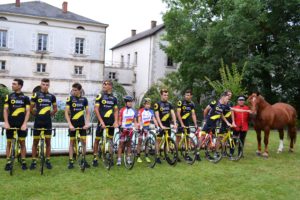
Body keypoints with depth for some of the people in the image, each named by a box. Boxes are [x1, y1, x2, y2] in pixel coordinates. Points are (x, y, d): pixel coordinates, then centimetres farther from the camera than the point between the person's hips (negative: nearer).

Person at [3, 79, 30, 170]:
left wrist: (25, 123, -13)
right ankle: (8, 162, 13)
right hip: (10, 123, 1)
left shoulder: (25, 98, 1)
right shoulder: (9, 96, 4)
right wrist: (6, 122, -10)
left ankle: (23, 162, 12)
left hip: (21, 124, -1)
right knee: (9, 142, 5)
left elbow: (27, 111, -2)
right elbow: (5, 110, 1)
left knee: (22, 142, 4)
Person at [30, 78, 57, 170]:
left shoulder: (52, 96, 4)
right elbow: (31, 108, 4)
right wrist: (37, 115, 5)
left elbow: (55, 109, 16)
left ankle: (48, 161, 15)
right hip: (38, 122, -2)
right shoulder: (36, 95, -3)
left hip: (48, 122, 2)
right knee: (35, 142, 6)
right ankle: (34, 161, 15)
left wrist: (50, 115, 7)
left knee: (48, 142, 6)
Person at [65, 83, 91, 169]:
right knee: (72, 142, 4)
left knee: (84, 142, 1)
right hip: (73, 124, -2)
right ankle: (71, 161, 9)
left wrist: (87, 123, -6)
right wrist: (70, 124, -16)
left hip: (82, 124, 2)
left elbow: (87, 112, 5)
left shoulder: (84, 99, 2)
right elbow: (66, 113, -7)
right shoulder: (70, 99, -4)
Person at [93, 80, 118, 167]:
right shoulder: (100, 96, -3)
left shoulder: (114, 98, 7)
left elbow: (116, 110, 10)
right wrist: (101, 121, -16)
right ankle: (95, 158, 10)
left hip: (111, 121, 3)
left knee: (110, 140, 8)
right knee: (97, 139, 0)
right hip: (102, 121, -3)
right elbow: (96, 109, -9)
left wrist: (116, 121, -3)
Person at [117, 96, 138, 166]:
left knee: (129, 144, 8)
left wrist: (137, 128, -4)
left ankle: (128, 158, 16)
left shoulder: (133, 111, 5)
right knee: (121, 144, -4)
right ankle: (119, 159, -2)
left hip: (130, 129, 3)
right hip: (123, 129, -3)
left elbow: (135, 121, 9)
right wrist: (120, 126, -18)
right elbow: (119, 120, -2)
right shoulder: (122, 110, -4)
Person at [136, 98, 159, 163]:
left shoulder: (151, 111, 0)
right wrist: (141, 127, -34)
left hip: (148, 127, 3)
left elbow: (154, 119, -6)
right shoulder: (140, 111, -10)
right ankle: (138, 157, 4)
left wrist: (157, 126, -19)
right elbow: (139, 120, -18)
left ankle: (146, 156, 13)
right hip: (141, 127, -3)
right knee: (140, 141, -1)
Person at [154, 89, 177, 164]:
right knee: (158, 140, 2)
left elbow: (173, 114, -1)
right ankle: (157, 157, 8)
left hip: (168, 125, 4)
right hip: (160, 125, -4)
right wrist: (161, 126, -24)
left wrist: (175, 123, -15)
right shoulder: (157, 104, -8)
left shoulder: (169, 104, 6)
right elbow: (157, 116, -15)